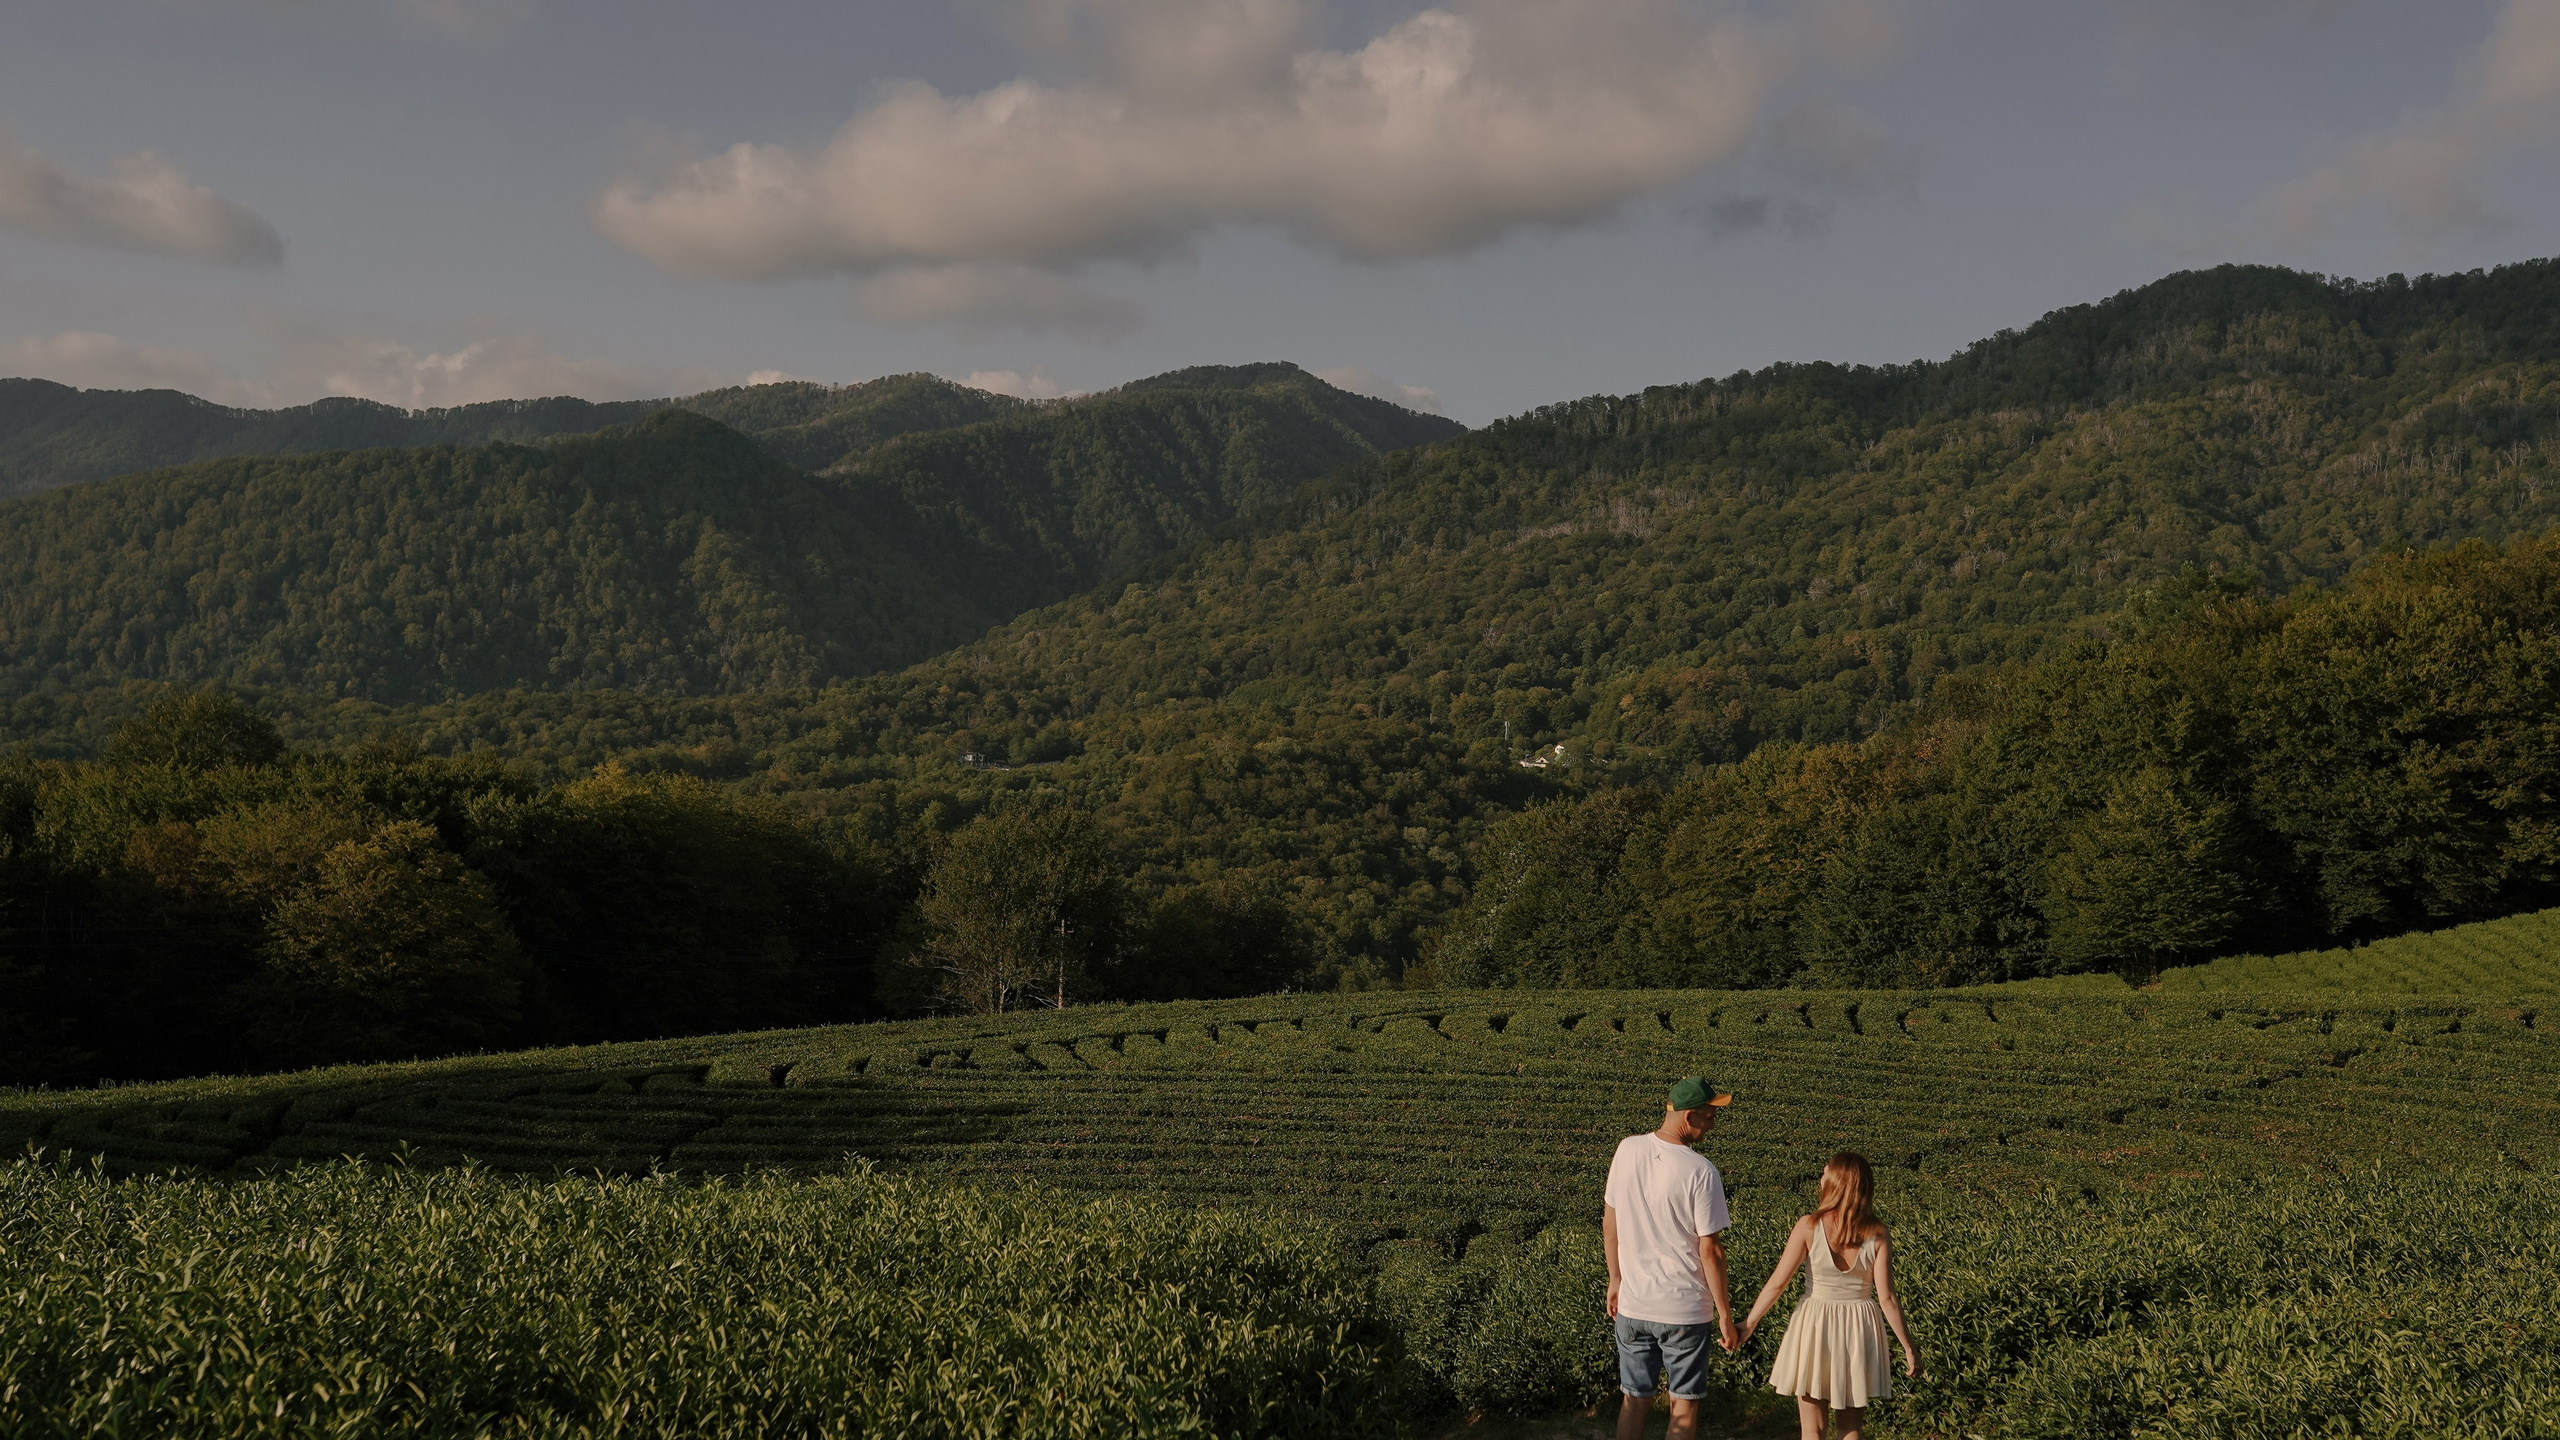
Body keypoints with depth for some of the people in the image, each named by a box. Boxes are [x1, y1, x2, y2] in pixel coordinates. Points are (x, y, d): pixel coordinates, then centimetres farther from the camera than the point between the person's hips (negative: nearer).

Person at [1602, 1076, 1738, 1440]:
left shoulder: (1627, 1151, -4)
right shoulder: (1701, 1171, -19)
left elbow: (1609, 1222, 7)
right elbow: (1710, 1250, -15)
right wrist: (1724, 1315, -5)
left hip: (1632, 1304, 4)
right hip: (1683, 1309, -4)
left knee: (1634, 1401, 17)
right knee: (1684, 1405, 11)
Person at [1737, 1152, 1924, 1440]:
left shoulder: (1808, 1227, -13)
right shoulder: (1878, 1235, -9)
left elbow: (1777, 1283, -11)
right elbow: (1886, 1298, -10)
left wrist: (1749, 1324, 1)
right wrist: (1908, 1346, 0)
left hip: (1815, 1328, -2)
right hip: (1860, 1329, 2)